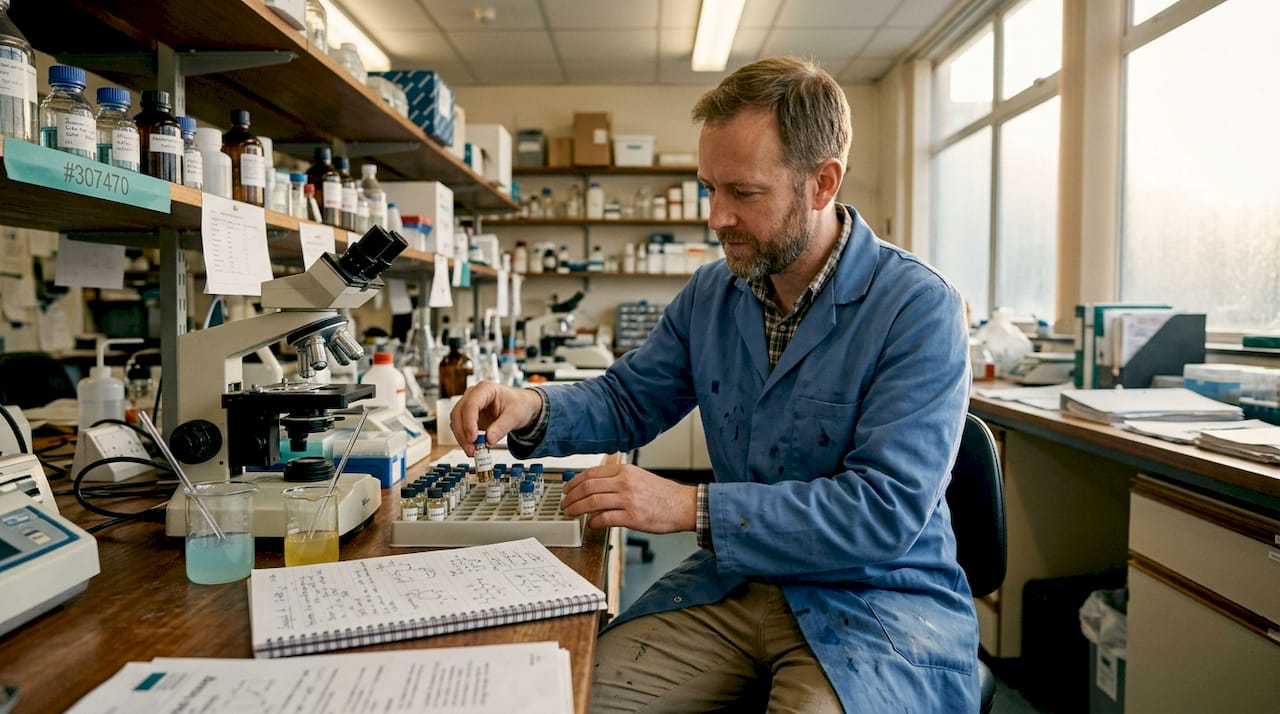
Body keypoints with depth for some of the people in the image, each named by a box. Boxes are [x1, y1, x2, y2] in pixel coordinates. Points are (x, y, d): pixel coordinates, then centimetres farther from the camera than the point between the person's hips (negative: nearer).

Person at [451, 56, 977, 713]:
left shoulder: (919, 308, -16)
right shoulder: (710, 295, 4)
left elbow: (888, 509, -22)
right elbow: (627, 400, 14)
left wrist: (691, 507, -25)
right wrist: (533, 410, -8)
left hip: (877, 593, -4)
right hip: (731, 584, 5)